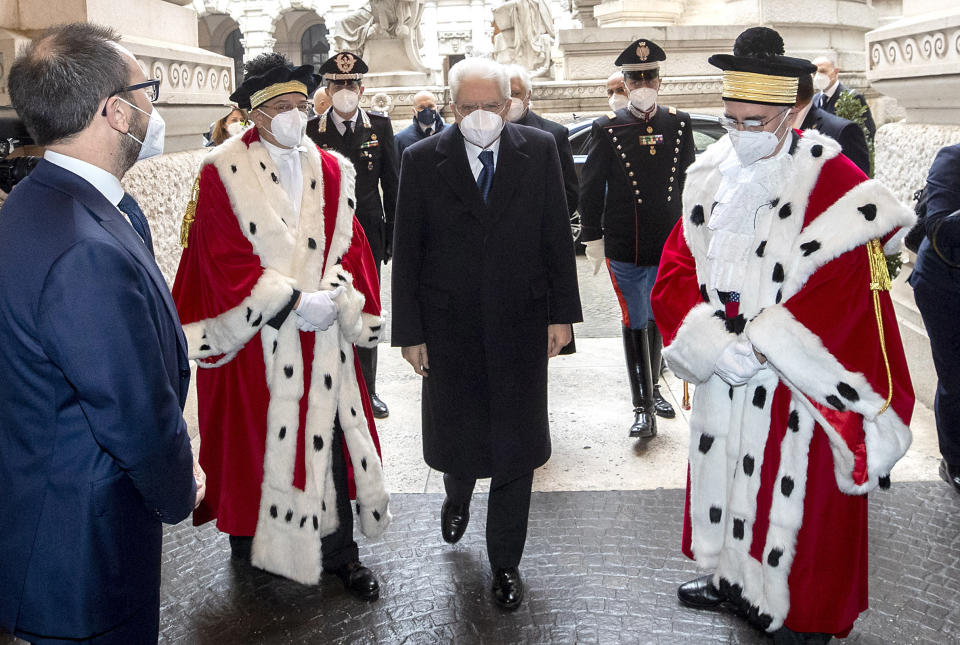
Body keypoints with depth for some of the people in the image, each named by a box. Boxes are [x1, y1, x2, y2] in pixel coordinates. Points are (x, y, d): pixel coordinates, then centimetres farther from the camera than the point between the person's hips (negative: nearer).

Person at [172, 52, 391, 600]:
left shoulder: (332, 171, 8)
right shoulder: (224, 172, -5)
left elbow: (349, 246, 7)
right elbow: (228, 261, -11)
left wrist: (336, 299, -11)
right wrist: (293, 301, -17)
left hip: (323, 337, 3)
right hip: (256, 339, -3)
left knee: (329, 435, 6)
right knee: (254, 438, 9)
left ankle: (339, 550, 20)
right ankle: (249, 535, 30)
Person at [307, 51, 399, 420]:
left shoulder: (380, 128, 3)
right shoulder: (310, 131, -1)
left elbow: (391, 184, 6)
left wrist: (393, 234, 4)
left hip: (368, 233, 1)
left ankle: (366, 389, 21)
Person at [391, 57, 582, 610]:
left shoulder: (539, 150, -2)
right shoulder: (422, 160, -4)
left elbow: (557, 236, 2)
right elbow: (407, 253, -2)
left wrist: (562, 313, -1)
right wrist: (409, 331, -2)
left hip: (521, 326, 0)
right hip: (449, 328, 0)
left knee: (516, 448, 7)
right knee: (455, 435, 14)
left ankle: (506, 561, 26)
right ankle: (459, 495, 51)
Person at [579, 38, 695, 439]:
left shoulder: (679, 125, 4)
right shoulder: (607, 130, -3)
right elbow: (590, 189, -1)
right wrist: (594, 238, -3)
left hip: (668, 243, 3)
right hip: (625, 247, -3)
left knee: (657, 319, 15)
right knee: (635, 323, 2)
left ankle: (653, 389, 33)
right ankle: (643, 407, 8)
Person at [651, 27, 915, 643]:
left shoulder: (829, 179, -13)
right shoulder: (711, 175, 3)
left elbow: (845, 286, -19)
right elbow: (675, 272, 1)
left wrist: (761, 344, -19)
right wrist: (716, 346, -13)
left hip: (797, 383, -5)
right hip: (722, 379, 5)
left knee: (794, 494, 6)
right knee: (723, 475, 19)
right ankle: (730, 575, 43)